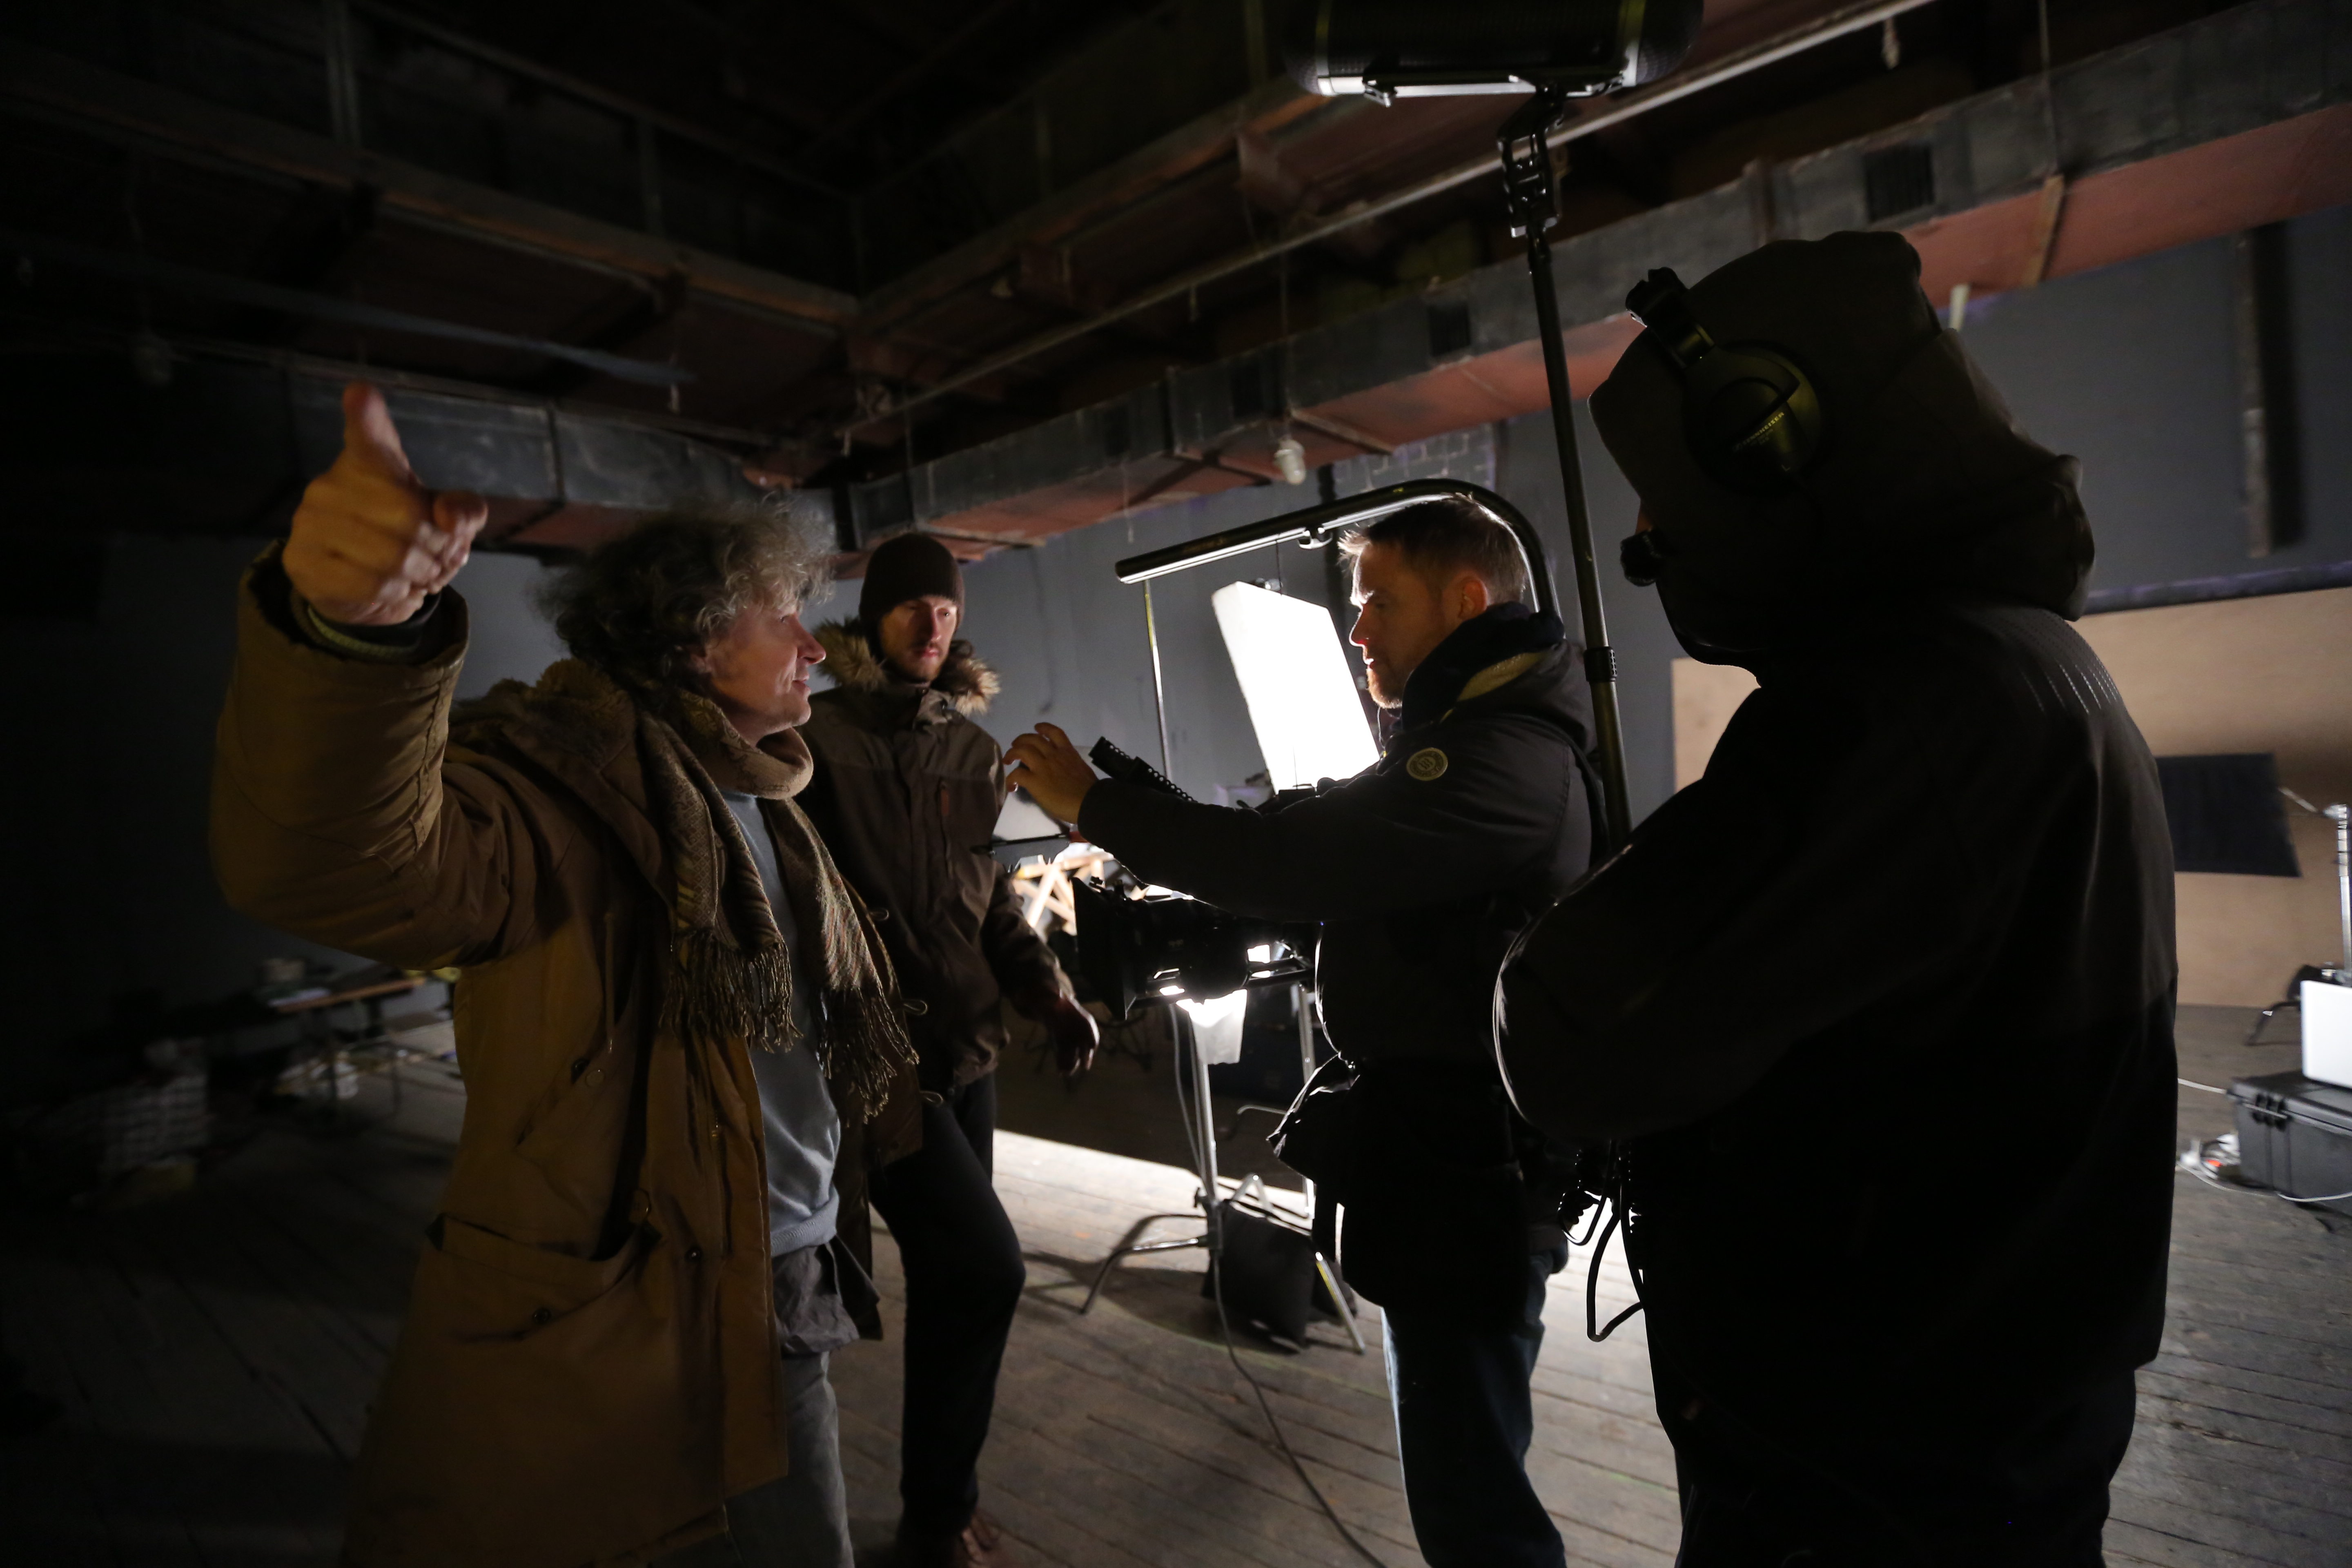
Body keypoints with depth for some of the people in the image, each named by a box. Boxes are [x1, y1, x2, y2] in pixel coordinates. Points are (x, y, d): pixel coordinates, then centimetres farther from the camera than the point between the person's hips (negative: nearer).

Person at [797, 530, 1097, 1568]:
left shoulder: (971, 748, 10)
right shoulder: (818, 737, -7)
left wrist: (1050, 997, 1)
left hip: (965, 1049, 6)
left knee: (952, 1278, 15)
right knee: (985, 1267, -10)